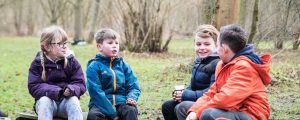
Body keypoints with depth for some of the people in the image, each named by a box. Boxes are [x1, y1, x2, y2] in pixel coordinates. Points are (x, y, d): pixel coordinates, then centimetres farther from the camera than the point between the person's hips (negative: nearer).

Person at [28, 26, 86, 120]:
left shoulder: (71, 61, 0)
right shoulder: (38, 63, -4)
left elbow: (80, 84, -3)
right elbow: (34, 87, -11)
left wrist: (71, 90, -28)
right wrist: (56, 91, -27)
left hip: (67, 101, 1)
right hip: (47, 99, -1)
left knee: (74, 100, -30)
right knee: (44, 100, -33)